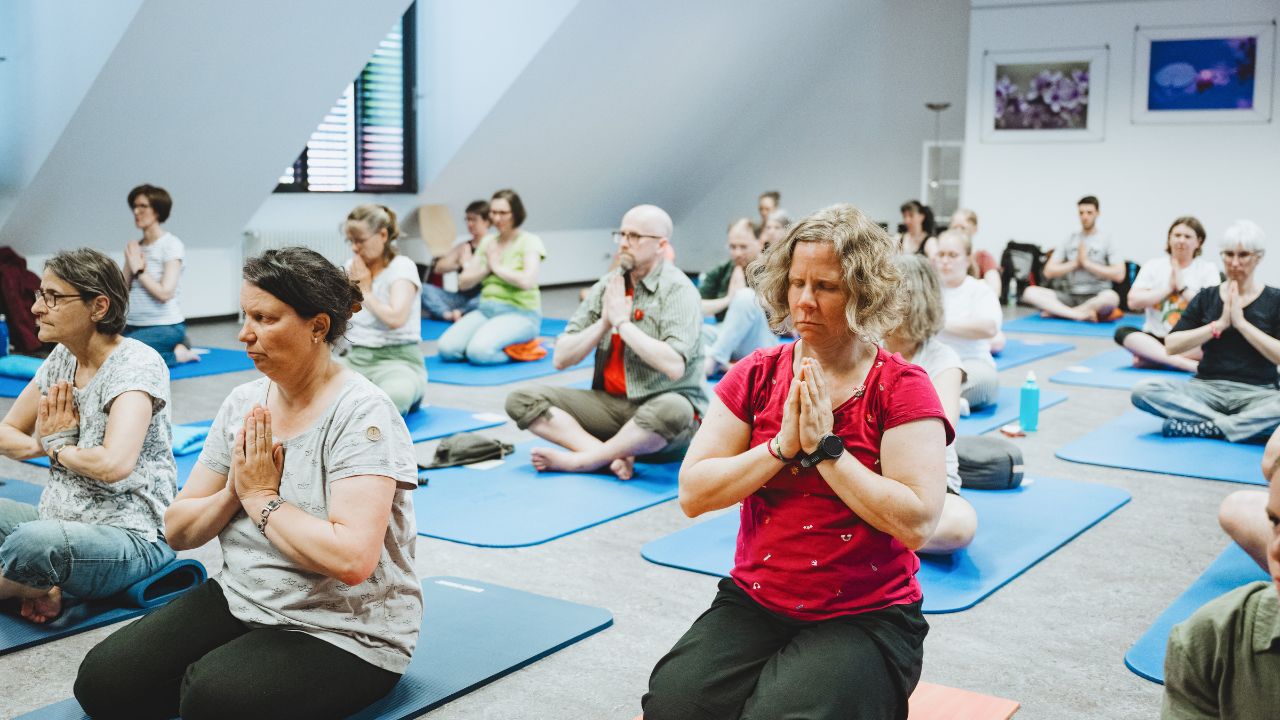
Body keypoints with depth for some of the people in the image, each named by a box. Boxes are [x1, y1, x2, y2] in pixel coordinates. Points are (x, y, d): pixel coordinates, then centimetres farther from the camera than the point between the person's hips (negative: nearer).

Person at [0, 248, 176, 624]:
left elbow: (114, 464, -31)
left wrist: (59, 448, -10)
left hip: (131, 537, -8)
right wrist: (44, 444, -7)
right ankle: (34, 587, 1)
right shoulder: (62, 357, 8)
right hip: (61, 522, 8)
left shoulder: (137, 364, -17)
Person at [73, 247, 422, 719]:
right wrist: (235, 493, -13)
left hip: (345, 633, -6)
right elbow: (178, 532, 8)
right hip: (240, 600, 7)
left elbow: (352, 560, -31)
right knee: (102, 681, -10)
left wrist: (262, 499, -18)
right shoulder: (243, 402, 3)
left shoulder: (361, 415, -19)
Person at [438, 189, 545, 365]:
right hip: (486, 310, 6)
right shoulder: (487, 242, 14)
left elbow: (527, 281, -20)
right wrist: (486, 267, -5)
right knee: (447, 347, -15)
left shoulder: (529, 241, -3)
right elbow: (463, 283, 12)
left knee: (479, 351, -30)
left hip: (520, 313, -6)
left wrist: (497, 266, -7)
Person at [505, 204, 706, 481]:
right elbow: (561, 359, 7)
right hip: (610, 404, 5)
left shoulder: (678, 289, -8)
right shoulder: (607, 286, 8)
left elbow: (674, 366, -23)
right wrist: (604, 322, -8)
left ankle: (579, 460, -21)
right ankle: (614, 455, -25)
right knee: (522, 400, -11)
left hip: (661, 403, -5)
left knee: (672, 411, -41)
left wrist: (622, 321, -14)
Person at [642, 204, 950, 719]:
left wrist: (825, 448, -17)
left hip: (865, 618, -3)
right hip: (753, 604, 3)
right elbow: (693, 494, -3)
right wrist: (782, 446, -14)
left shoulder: (902, 388, -6)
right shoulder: (757, 374, 4)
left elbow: (918, 523, -17)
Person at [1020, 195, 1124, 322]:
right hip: (1069, 296, 3)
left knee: (1111, 297, -40)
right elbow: (1049, 271, 6)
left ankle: (1057, 312, -28)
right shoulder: (1069, 240, 13)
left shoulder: (1108, 240, 3)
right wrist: (1076, 263, -4)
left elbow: (1118, 275, -10)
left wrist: (1087, 262, -8)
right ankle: (1081, 314, -30)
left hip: (1096, 297, -3)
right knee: (1030, 292, -20)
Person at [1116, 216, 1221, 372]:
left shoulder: (1208, 269, 3)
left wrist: (1182, 287, -8)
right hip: (1156, 338, 1)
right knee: (1122, 332, -28)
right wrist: (1169, 287, -7)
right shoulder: (1153, 265, 7)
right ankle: (1187, 364, -38)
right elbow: (1134, 301, -5)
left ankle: (1149, 357, -30)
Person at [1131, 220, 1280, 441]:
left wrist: (1241, 322, -11)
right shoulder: (1206, 297, 11)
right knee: (1142, 391, -26)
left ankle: (1198, 426, -26)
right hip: (1207, 388, 3)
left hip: (1255, 392, -3)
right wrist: (1219, 325, -8)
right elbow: (1171, 346, -1)